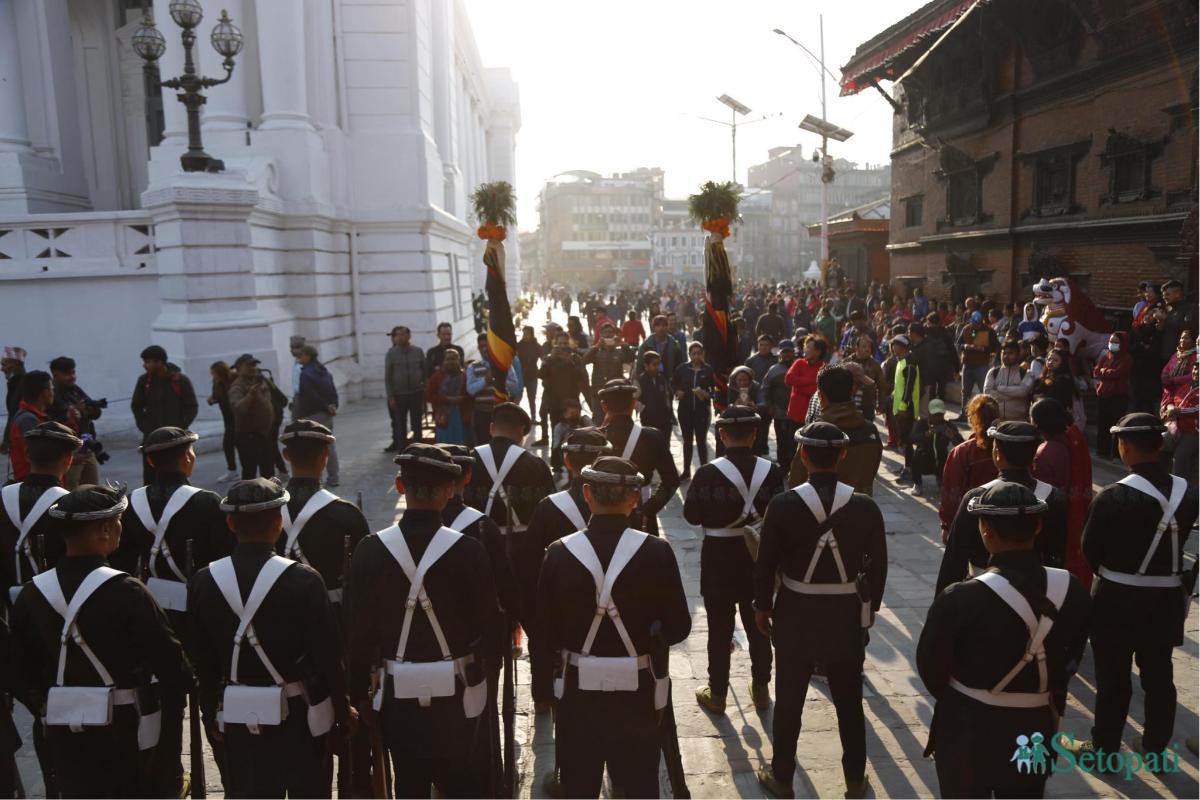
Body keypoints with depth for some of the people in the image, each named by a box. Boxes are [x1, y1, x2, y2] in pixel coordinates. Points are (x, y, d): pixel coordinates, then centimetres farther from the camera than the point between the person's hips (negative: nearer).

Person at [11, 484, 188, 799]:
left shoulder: (30, 595, -3)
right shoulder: (125, 592, -20)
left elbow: (22, 674, 6)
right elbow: (169, 661, -17)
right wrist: (180, 684, 4)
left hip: (63, 734, 5)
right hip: (125, 731, -5)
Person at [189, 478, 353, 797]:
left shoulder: (203, 582, -7)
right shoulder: (304, 581, -19)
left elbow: (203, 660, 4)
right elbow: (329, 654, -12)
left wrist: (212, 714, 17)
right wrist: (342, 711, 3)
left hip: (239, 721, 3)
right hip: (300, 718, -3)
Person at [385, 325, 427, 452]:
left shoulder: (418, 351, 1)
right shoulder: (391, 353, -2)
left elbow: (425, 372, 6)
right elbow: (387, 376, -1)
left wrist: (425, 392, 2)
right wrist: (390, 397, -6)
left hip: (417, 393, 1)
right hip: (399, 395, -1)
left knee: (417, 424, 10)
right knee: (400, 424, 5)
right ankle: (402, 448, 12)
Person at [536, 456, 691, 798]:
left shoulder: (559, 553, -14)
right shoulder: (656, 552, -15)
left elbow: (547, 631, -6)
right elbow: (678, 627, -8)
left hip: (578, 693, 1)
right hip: (637, 695, 0)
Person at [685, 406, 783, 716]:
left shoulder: (708, 472, -17)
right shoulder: (772, 471, -8)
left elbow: (692, 515, -9)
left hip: (719, 558, -3)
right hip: (758, 556, 3)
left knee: (720, 629, 10)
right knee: (758, 626, 17)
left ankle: (717, 693, 21)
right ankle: (761, 689, 29)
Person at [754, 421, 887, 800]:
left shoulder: (783, 504, -16)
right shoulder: (866, 507, -11)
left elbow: (765, 564, -9)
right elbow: (878, 567, -2)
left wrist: (762, 606, 7)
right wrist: (869, 609, 14)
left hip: (795, 616, -1)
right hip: (848, 617, 2)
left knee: (789, 702, 14)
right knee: (849, 702, 18)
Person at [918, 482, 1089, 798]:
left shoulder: (959, 599, -27)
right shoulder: (1073, 591, -12)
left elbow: (931, 668, -11)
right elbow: (1069, 662, 4)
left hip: (968, 733, -4)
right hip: (1035, 731, 4)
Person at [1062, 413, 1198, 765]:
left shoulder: (1113, 497, -22)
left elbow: (1090, 550, -10)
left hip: (1118, 600, -5)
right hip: (1168, 599, 5)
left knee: (1113, 677, 8)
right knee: (1158, 675, 18)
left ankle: (1104, 748, 21)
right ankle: (1155, 746, 32)